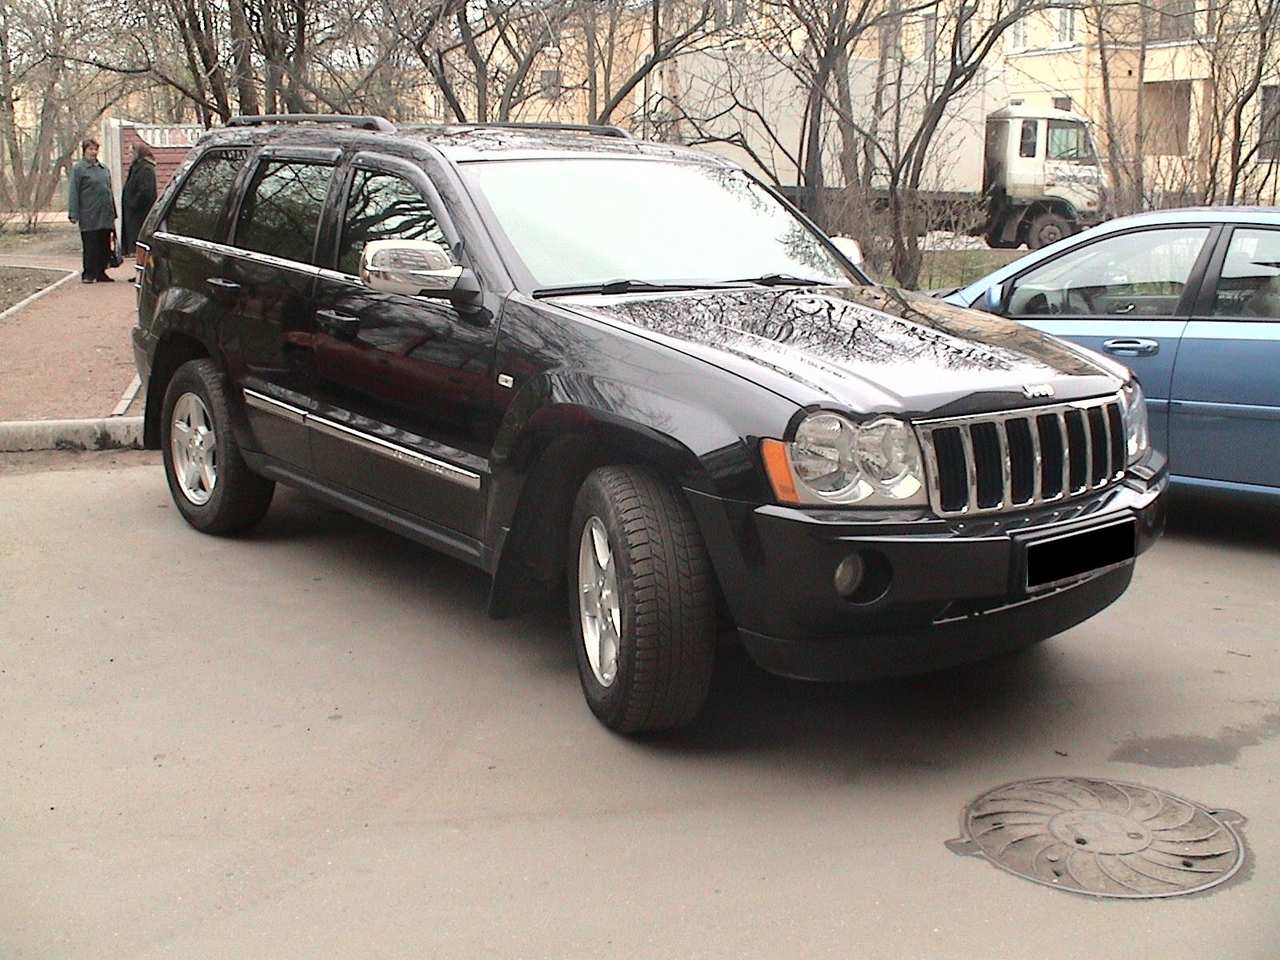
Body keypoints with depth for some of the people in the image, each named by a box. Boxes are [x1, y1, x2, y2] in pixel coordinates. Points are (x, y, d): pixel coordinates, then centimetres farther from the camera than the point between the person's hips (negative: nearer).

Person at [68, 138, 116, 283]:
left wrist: (112, 213, 19)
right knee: (90, 246, -4)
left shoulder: (103, 168, 17)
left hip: (105, 216, 6)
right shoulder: (78, 168, -3)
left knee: (104, 245, 7)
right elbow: (73, 193, -7)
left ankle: (101, 272, 16)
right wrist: (73, 214, -14)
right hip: (89, 216, -6)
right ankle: (88, 274, 2)